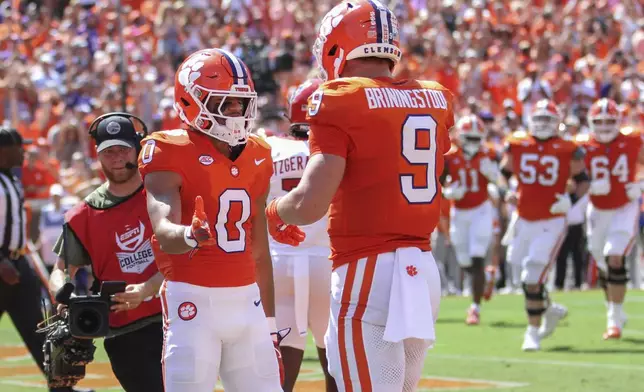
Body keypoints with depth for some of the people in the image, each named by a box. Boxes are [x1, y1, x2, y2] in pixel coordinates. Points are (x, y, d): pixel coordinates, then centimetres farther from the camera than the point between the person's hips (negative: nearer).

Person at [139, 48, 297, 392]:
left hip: (248, 302, 6)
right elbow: (163, 231, -23)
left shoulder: (256, 156, 13)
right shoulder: (171, 153, -7)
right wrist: (189, 235, -47)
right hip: (194, 301, -6)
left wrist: (270, 326, 20)